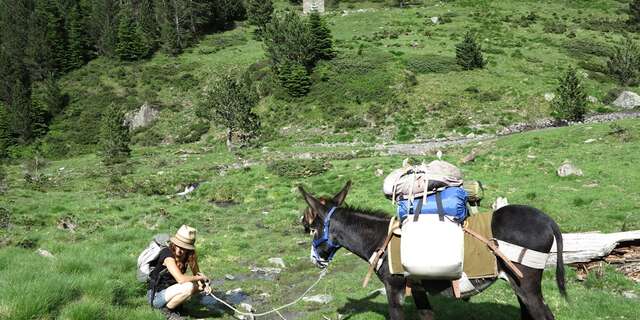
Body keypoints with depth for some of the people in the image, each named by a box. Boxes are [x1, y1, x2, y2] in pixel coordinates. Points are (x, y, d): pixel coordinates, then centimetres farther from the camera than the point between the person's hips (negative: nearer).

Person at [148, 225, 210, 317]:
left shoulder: (189, 255, -4)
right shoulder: (168, 254, -24)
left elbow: (197, 273, 2)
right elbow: (180, 279, -34)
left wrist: (203, 282, -20)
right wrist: (200, 277, -21)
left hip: (170, 290, 8)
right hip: (156, 296, -8)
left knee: (201, 285, 0)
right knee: (189, 287, -29)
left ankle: (174, 303, 6)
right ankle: (167, 309, -9)